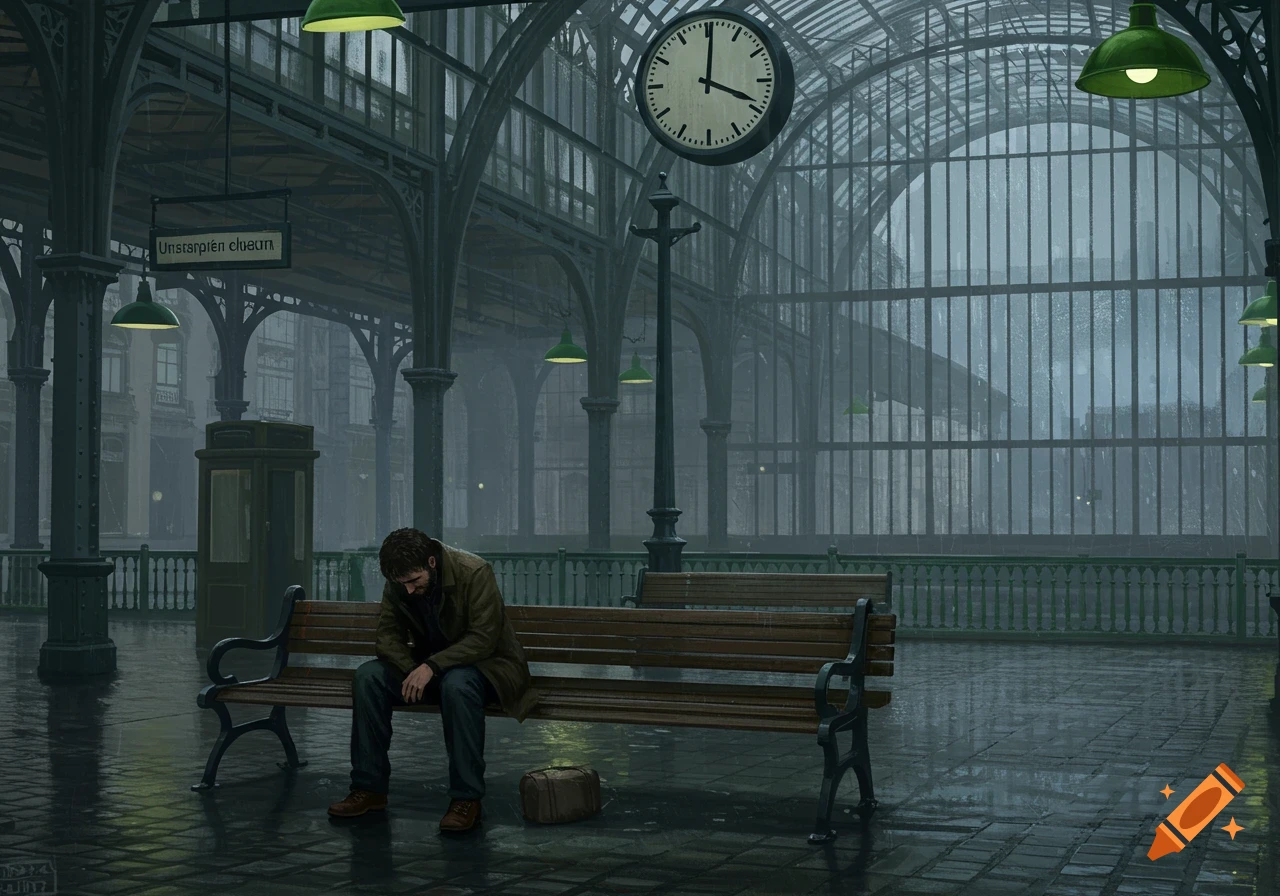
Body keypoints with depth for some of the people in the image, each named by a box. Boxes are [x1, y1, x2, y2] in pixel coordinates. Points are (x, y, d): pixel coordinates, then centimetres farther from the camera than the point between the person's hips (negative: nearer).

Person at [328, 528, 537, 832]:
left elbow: (483, 639, -26)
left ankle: (467, 798, -30)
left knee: (457, 684, -39)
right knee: (368, 676, -18)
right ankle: (369, 789, -12)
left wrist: (432, 667, -35)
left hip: (485, 664, -5)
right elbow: (388, 634, -2)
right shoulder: (397, 583, -7)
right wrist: (413, 670, -22)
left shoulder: (474, 572, -24)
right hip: (426, 664, 6)